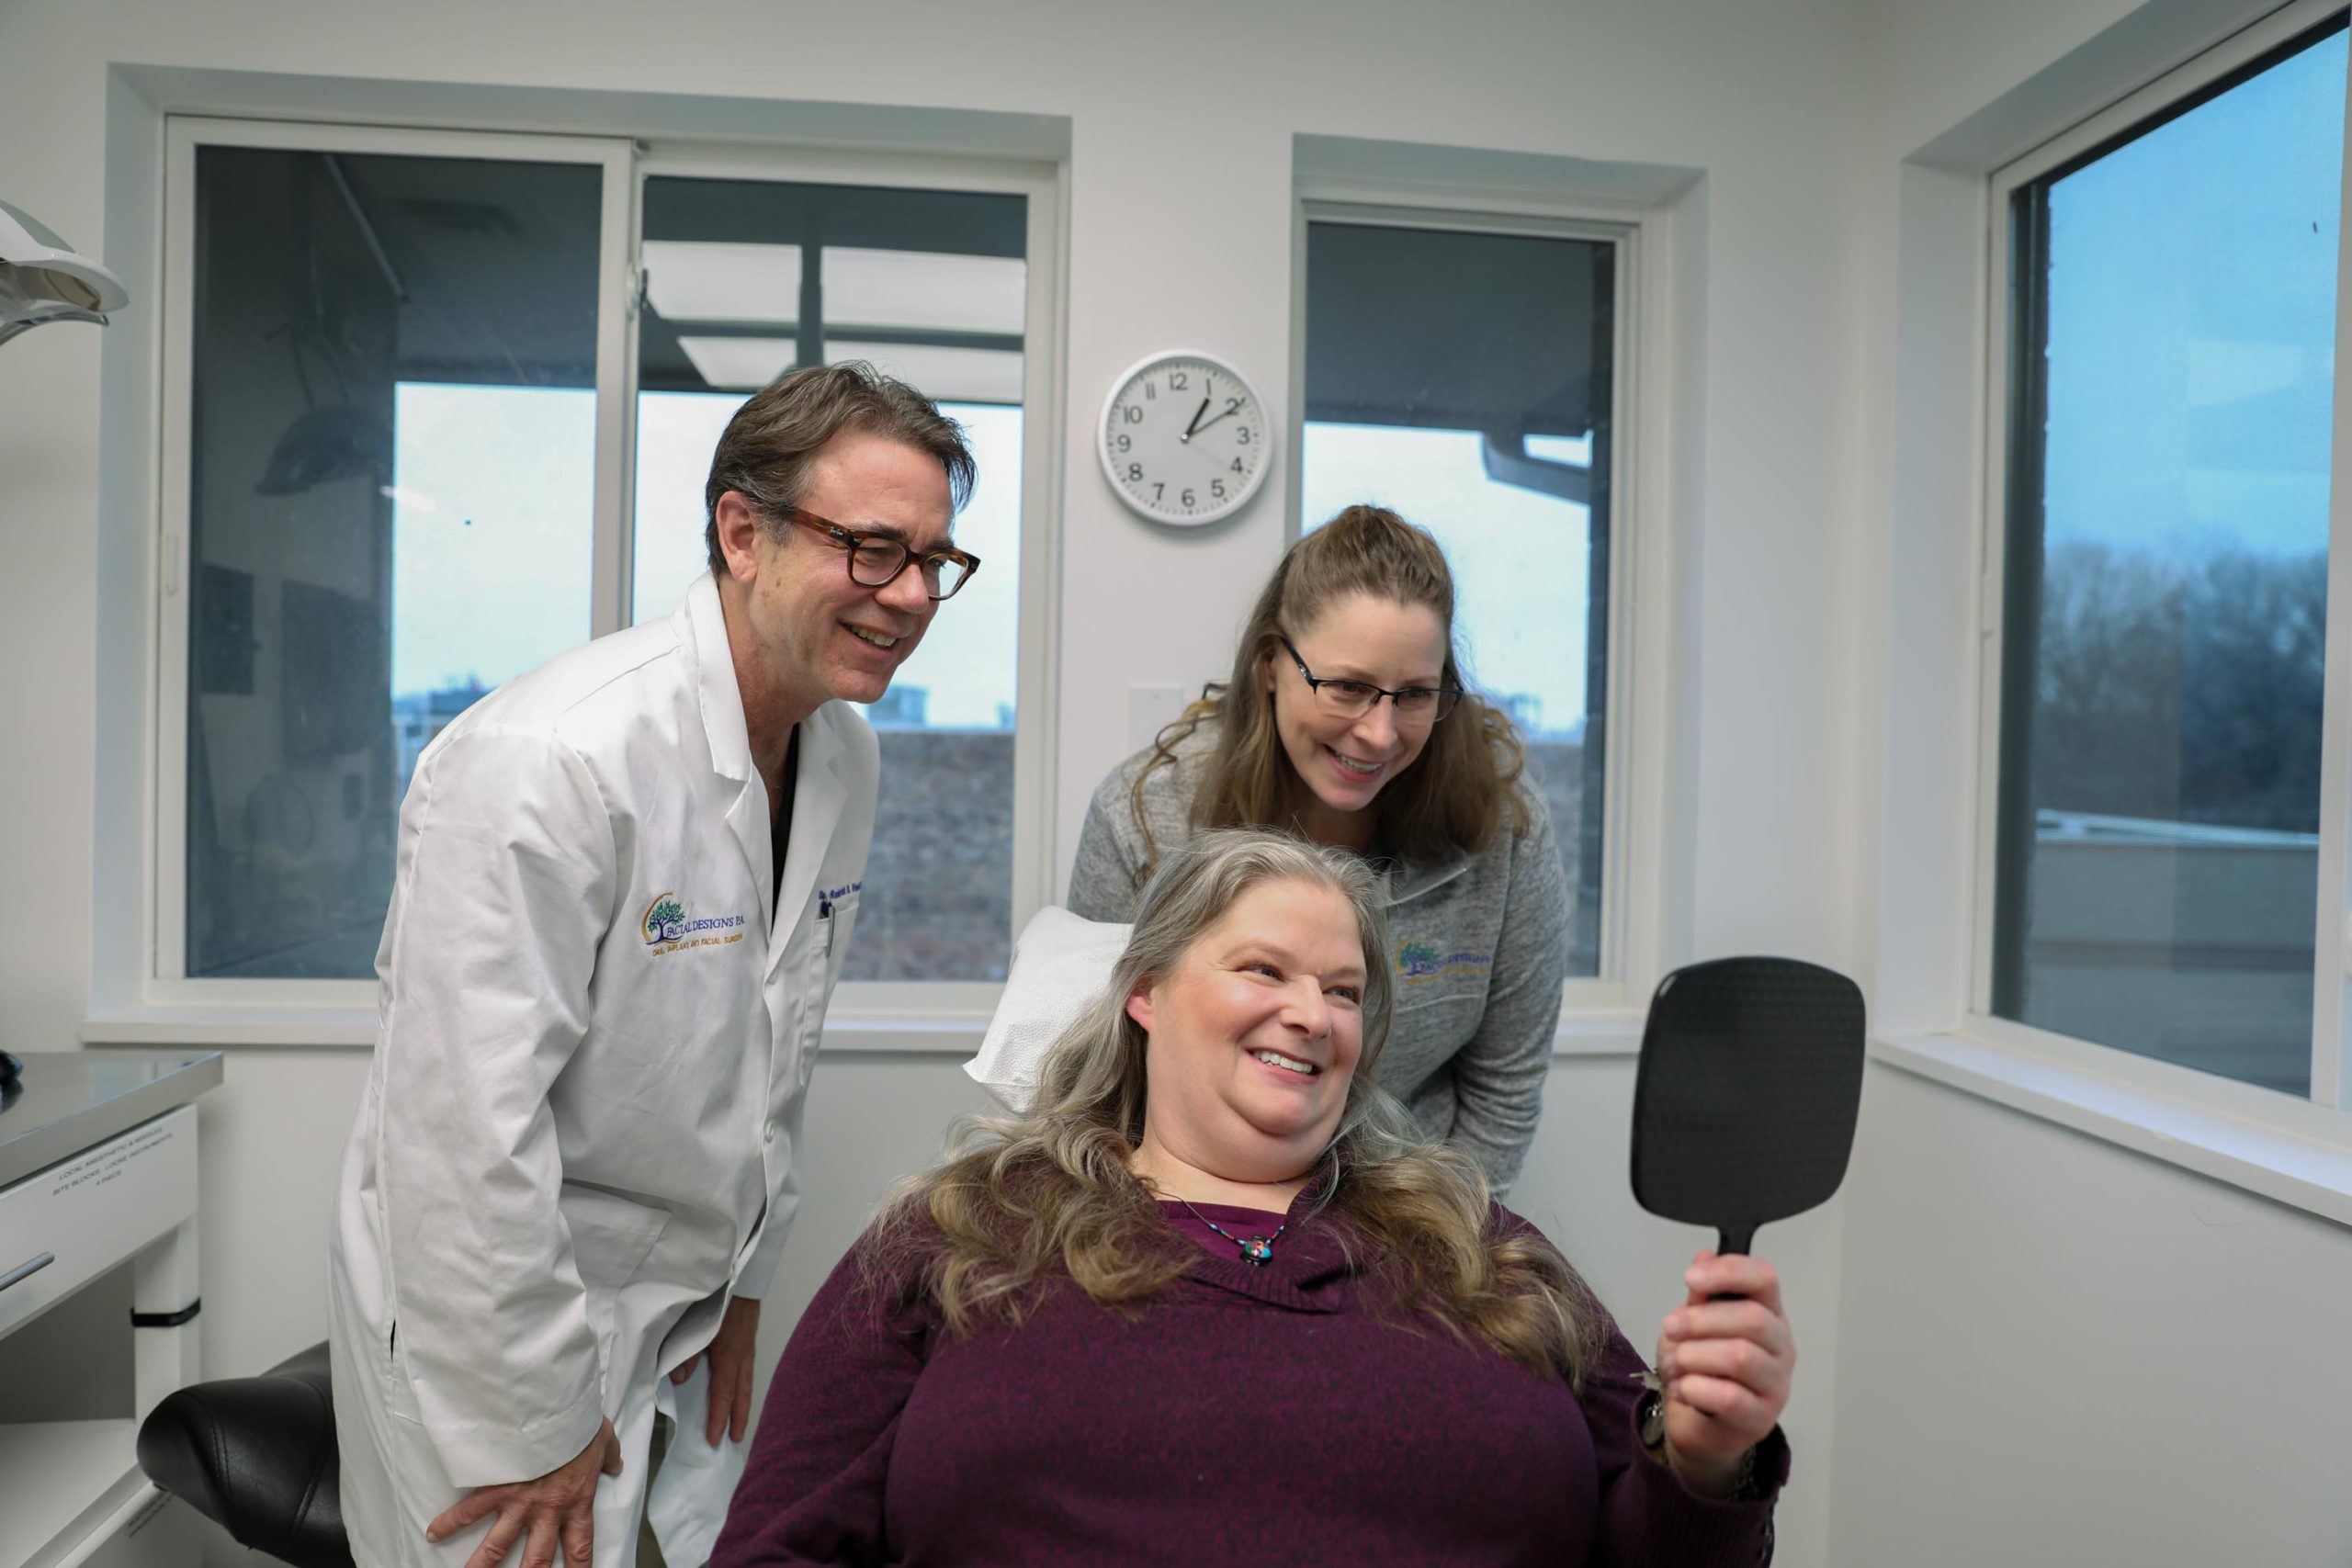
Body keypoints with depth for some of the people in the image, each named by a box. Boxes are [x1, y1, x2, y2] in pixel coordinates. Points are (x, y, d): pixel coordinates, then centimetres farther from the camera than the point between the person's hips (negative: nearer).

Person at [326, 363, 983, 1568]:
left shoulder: (844, 754, -1)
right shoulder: (550, 759, -27)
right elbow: (467, 1124, -25)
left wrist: (741, 1283, 11)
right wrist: (538, 1426, -16)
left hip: (684, 1302, 7)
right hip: (490, 1314, -7)